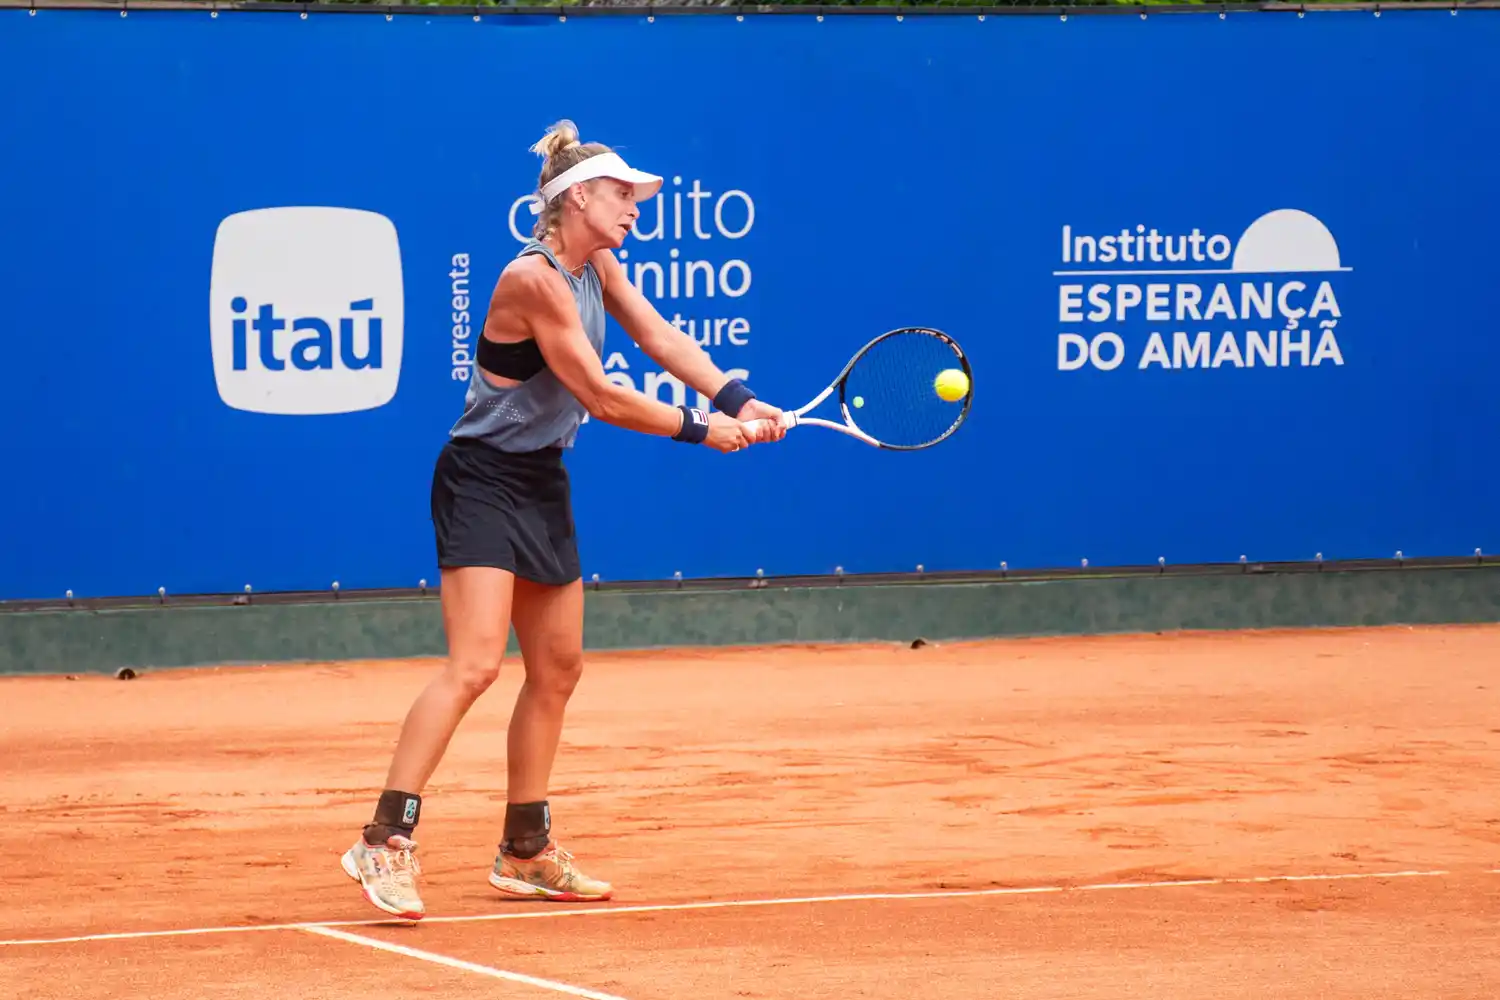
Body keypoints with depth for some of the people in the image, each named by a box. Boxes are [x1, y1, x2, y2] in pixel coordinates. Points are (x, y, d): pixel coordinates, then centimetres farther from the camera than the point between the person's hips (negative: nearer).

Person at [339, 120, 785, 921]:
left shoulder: (595, 267, 7)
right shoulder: (534, 280, -21)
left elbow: (660, 336, 8)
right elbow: (601, 397, -20)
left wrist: (737, 400, -6)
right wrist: (699, 430, -12)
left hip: (542, 483, 10)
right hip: (483, 483, -10)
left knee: (557, 669, 12)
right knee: (475, 664, -21)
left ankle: (526, 853, 22)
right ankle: (385, 843, -22)